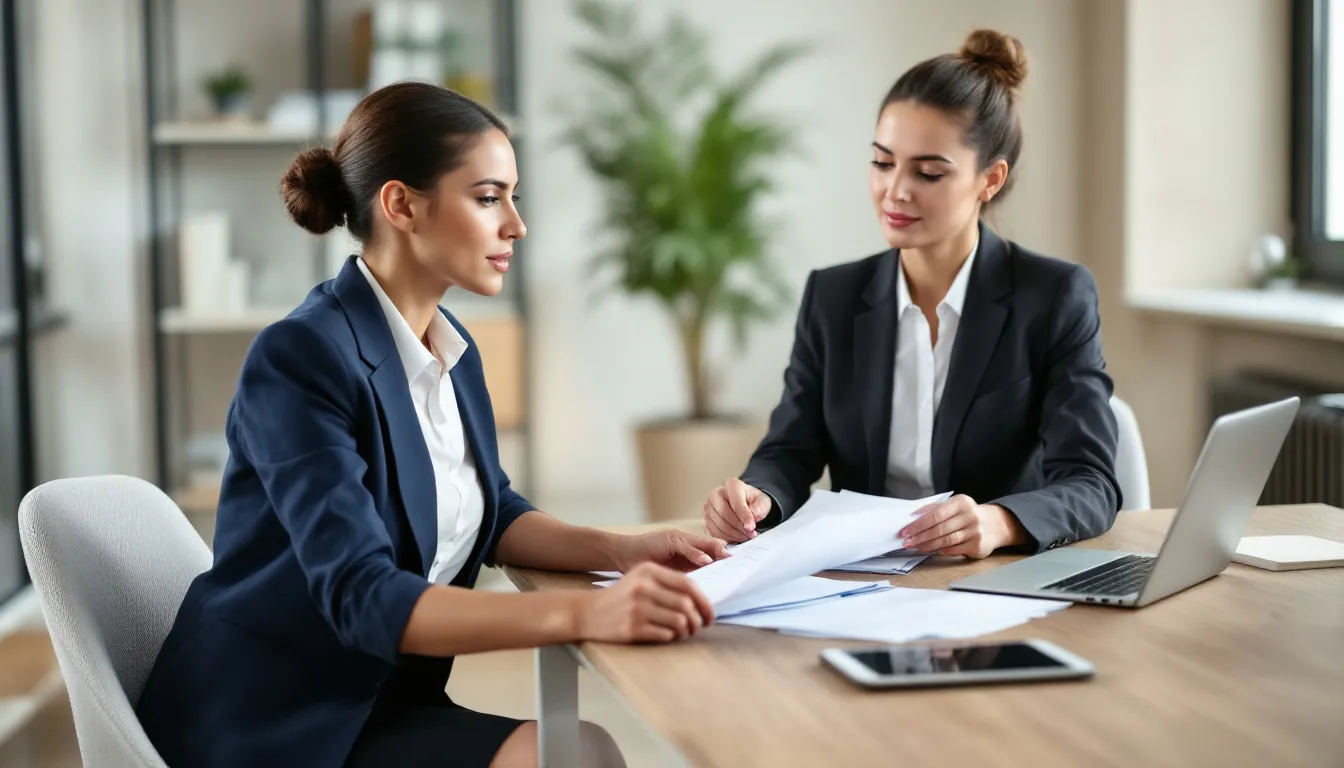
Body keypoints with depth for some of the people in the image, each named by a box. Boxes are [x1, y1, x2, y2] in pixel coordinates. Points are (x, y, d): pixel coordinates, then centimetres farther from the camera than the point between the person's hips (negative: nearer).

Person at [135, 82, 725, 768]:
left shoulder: (453, 347, 5)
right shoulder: (301, 358, -21)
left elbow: (491, 513, 15)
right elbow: (360, 596, -29)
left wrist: (619, 552, -5)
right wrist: (584, 614, -40)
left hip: (382, 701, 8)